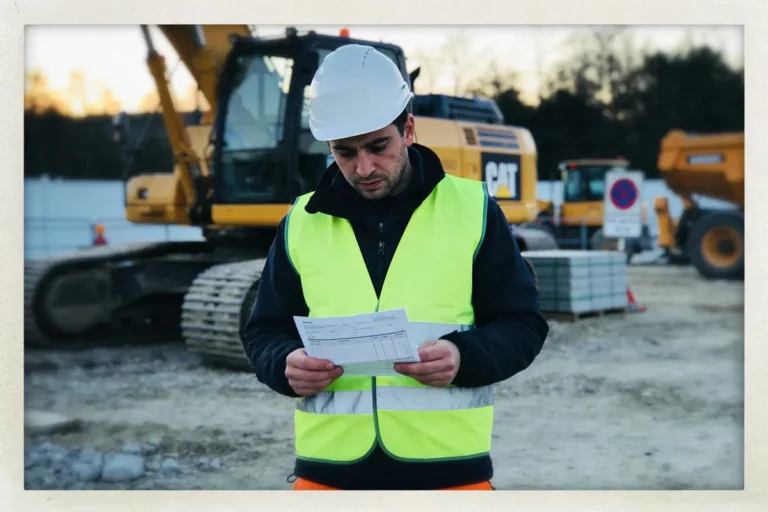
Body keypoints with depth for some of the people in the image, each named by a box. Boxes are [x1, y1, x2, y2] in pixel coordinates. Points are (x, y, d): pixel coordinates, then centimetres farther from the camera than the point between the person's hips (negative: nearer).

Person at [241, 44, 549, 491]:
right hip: (328, 470, 2)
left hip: (448, 468, -1)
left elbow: (523, 324, 3)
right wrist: (287, 363, -10)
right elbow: (263, 333, 13)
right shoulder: (302, 222, 8)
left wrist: (464, 356, -18)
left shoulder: (471, 207, 1)